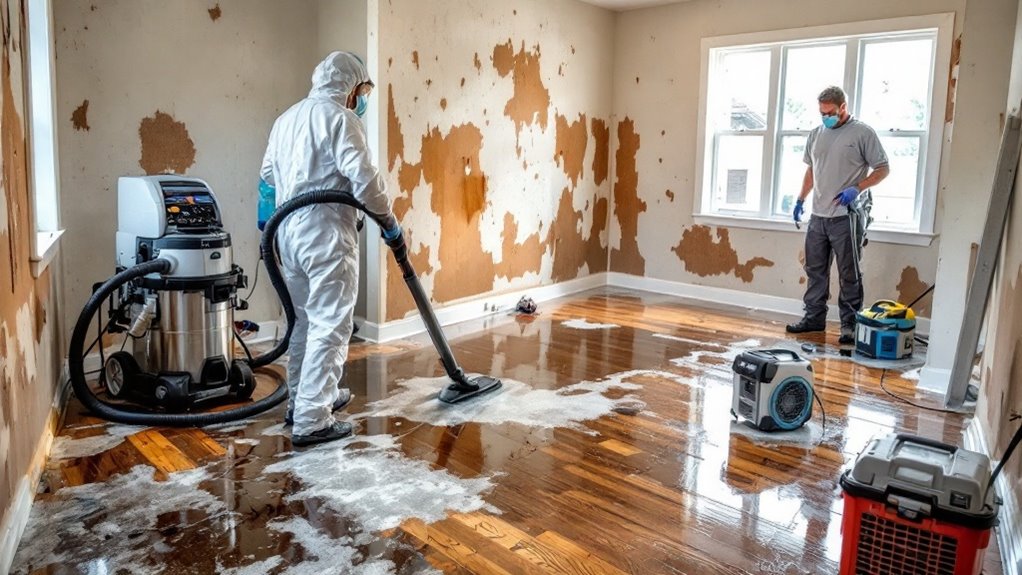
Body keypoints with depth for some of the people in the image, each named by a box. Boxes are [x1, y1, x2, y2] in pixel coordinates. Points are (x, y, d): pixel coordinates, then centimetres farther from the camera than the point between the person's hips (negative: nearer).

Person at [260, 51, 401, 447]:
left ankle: (302, 399, 31)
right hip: (326, 236, -9)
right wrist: (388, 219, -6)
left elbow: (268, 176, 22)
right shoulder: (340, 118, -10)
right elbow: (364, 178, -19)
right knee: (329, 327, -4)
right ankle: (312, 422, -2)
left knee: (305, 320, 19)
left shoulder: (287, 118, 17)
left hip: (289, 233, 9)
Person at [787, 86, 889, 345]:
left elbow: (883, 169, -4)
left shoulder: (862, 133, -5)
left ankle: (850, 325, 7)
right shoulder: (816, 134, 13)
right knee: (815, 270, 12)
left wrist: (857, 189, -19)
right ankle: (814, 317, 22)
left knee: (849, 274, 0)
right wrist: (801, 200, 16)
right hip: (818, 216, 6)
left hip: (845, 216, -6)